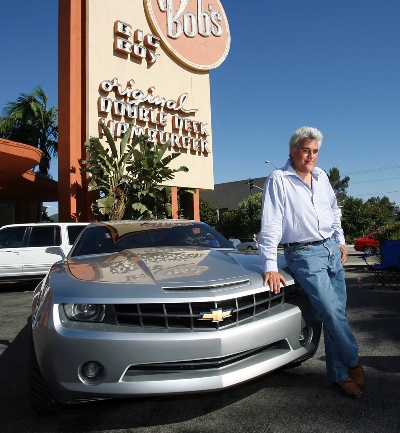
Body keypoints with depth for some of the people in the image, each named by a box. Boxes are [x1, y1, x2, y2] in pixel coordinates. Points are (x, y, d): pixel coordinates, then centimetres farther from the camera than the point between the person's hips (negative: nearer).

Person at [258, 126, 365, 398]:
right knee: (332, 312, -12)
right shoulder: (278, 180, -9)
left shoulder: (322, 177, 11)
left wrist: (341, 241, 21)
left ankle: (339, 373, 21)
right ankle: (353, 362, 12)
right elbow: (270, 225, -14)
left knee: (337, 312, 7)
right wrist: (270, 267, -17)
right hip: (305, 255, -6)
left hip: (332, 249, 6)